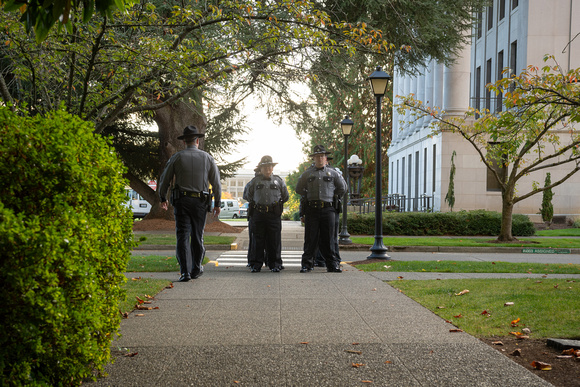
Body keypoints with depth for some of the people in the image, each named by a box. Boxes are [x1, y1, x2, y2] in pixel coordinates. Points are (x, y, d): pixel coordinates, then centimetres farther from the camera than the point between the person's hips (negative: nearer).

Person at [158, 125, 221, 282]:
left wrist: (162, 198, 19)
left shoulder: (176, 157, 1)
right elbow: (216, 182, 4)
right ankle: (196, 269, 24)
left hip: (181, 200, -1)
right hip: (200, 202, 1)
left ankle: (185, 272, -11)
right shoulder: (207, 158, 4)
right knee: (197, 235, 13)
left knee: (183, 236, -3)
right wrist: (218, 203, 12)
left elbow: (164, 179, 5)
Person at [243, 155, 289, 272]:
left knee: (274, 241, 0)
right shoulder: (255, 181, 10)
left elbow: (286, 196, 20)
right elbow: (247, 195, 22)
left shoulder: (279, 180, 10)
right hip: (258, 214, 0)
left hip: (274, 214, 0)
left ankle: (275, 264, 7)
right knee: (258, 241, 1)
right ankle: (256, 265, 6)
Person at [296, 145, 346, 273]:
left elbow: (342, 188, 18)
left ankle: (332, 264, 7)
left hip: (328, 209, 0)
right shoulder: (307, 174, 8)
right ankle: (307, 264, 5)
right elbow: (299, 189, 20)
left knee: (328, 238, 1)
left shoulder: (333, 173, 8)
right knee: (310, 238, 0)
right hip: (312, 209, 0)